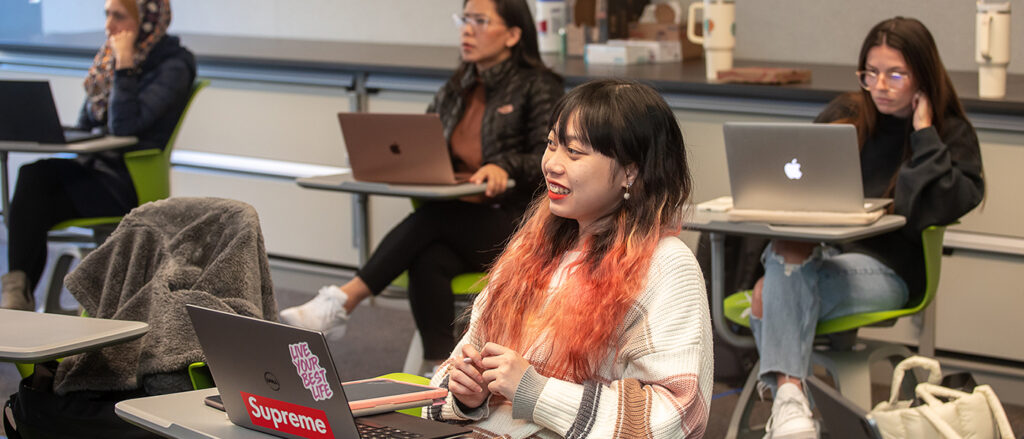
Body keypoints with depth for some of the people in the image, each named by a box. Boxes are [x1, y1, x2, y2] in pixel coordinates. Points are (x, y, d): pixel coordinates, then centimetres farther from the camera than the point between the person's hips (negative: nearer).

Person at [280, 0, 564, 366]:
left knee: (430, 219, -34)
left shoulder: (538, 87, 1)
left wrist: (504, 167, -29)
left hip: (512, 223, -5)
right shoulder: (455, 91, 22)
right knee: (427, 259, -32)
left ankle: (342, 301, -37)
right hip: (456, 219, 5)